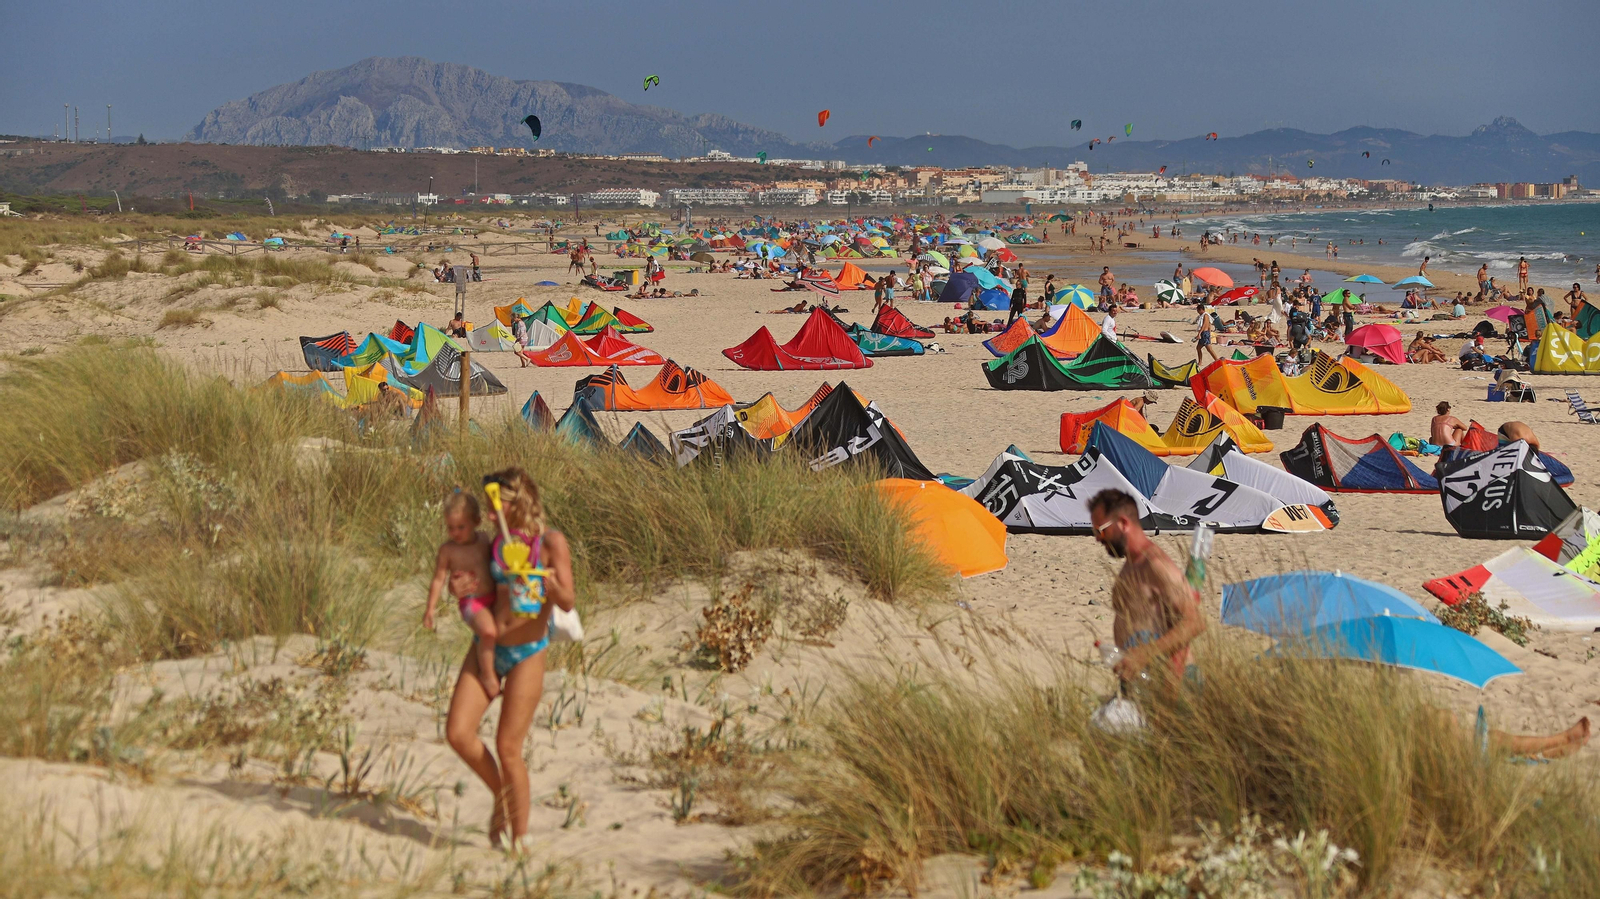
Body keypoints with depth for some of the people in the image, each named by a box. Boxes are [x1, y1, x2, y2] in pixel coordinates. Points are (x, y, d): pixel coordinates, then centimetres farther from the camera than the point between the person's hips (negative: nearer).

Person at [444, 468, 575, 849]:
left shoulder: (551, 543, -10)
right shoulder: (498, 542, 6)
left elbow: (568, 602, -15)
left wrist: (548, 583, -36)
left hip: (527, 654, -5)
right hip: (488, 646, 5)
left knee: (508, 747, -5)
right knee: (458, 732, -6)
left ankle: (520, 838, 10)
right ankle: (501, 795, 20)